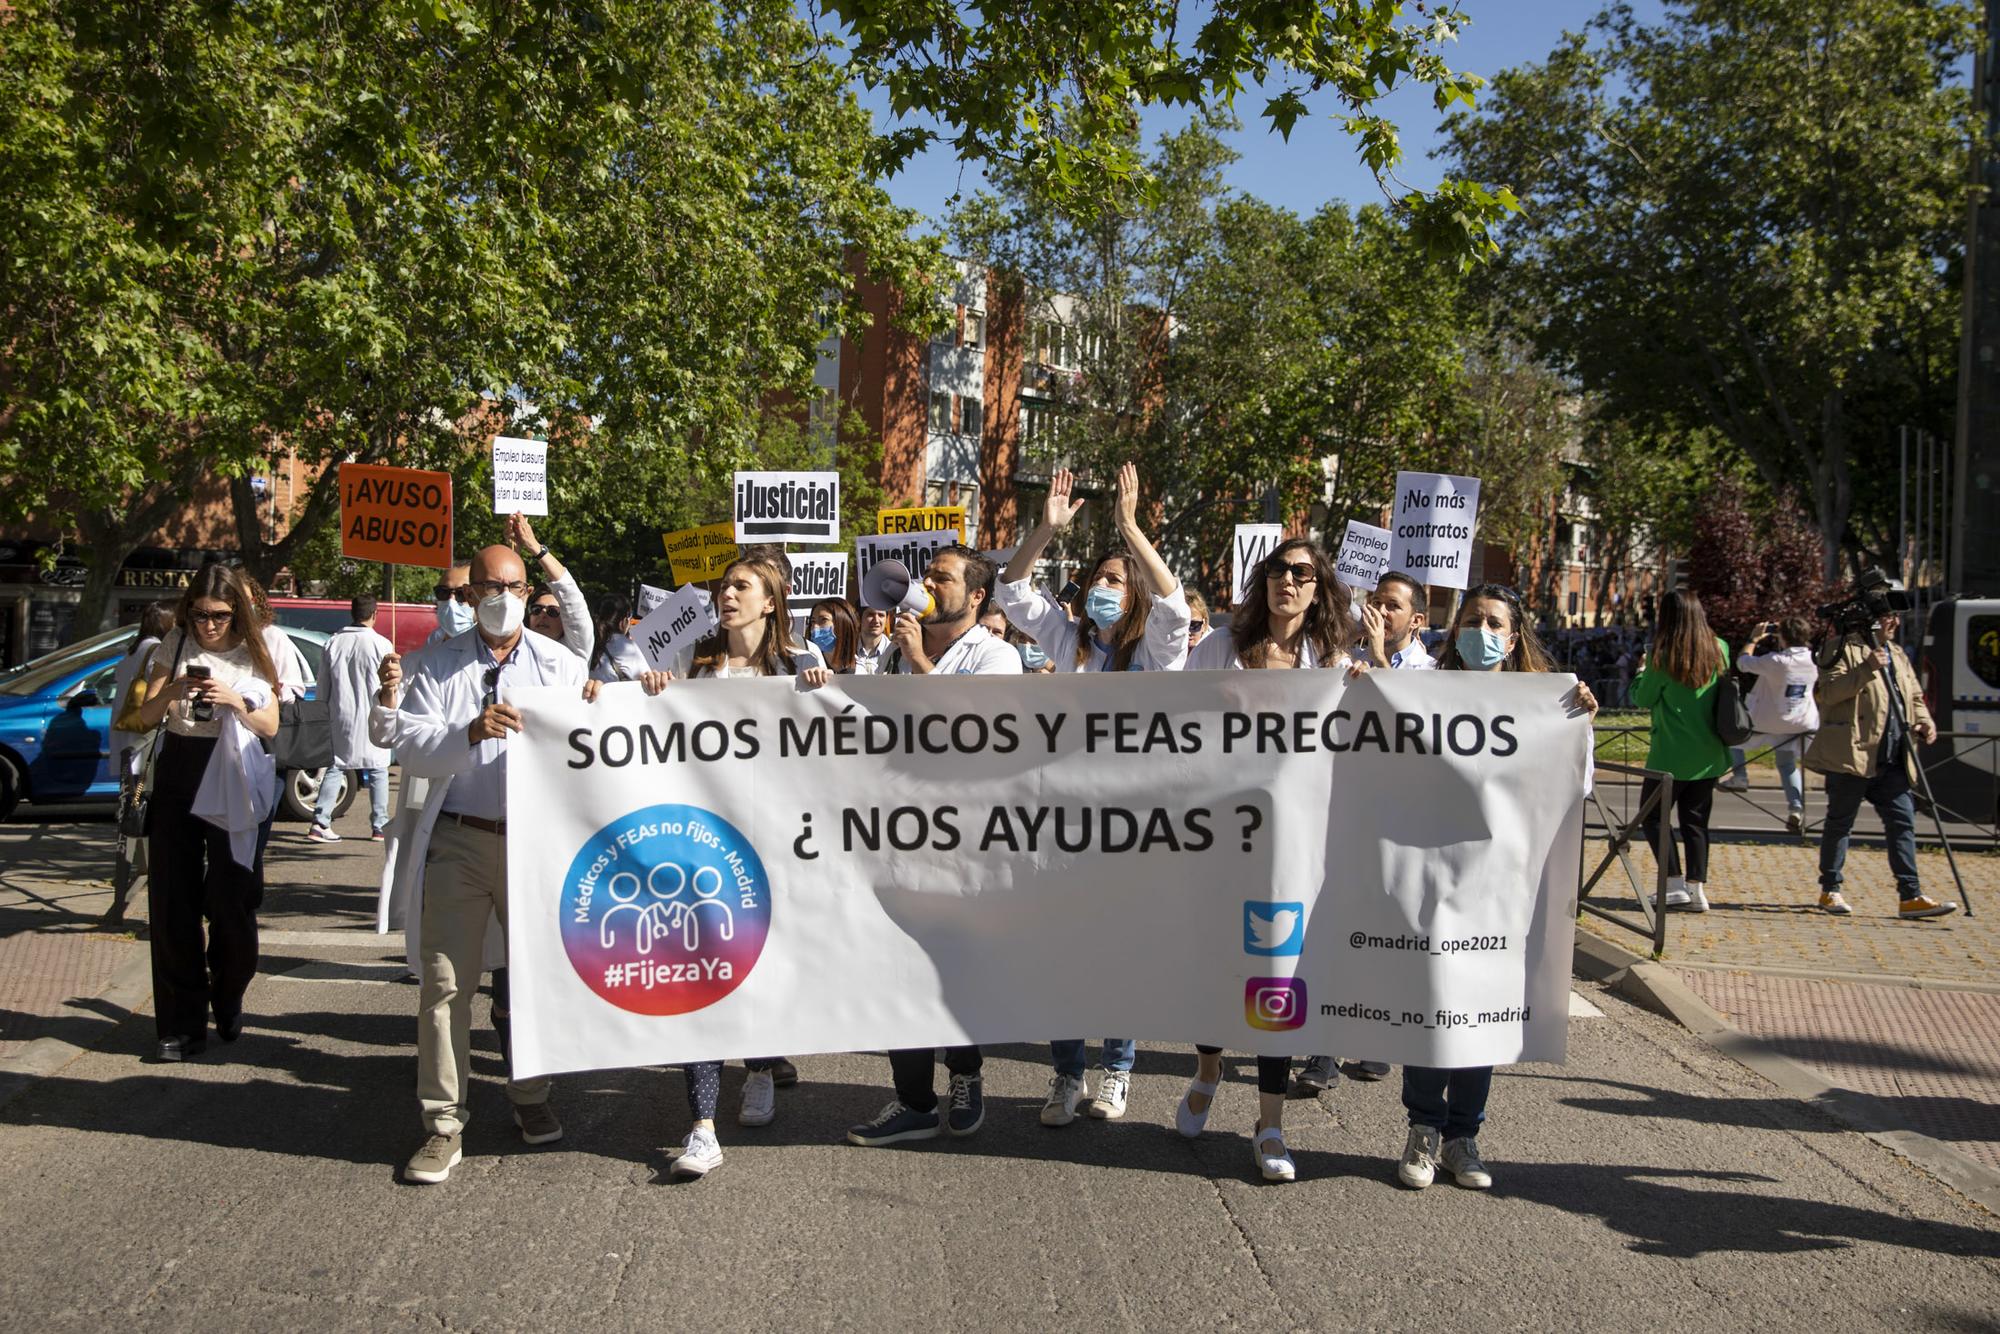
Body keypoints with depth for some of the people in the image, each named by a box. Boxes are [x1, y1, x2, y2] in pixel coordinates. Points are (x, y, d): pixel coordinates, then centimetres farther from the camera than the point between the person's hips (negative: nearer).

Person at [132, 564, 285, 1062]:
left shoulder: (254, 654, 2)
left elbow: (270, 727, 1)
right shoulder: (174, 648, 5)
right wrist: (173, 691, -16)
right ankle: (182, 1025, 5)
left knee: (232, 900, 1)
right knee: (173, 903, -1)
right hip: (177, 777, 2)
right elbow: (146, 717, 4)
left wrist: (235, 701, -17)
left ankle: (228, 1000, 25)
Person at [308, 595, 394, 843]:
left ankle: (320, 822, 2)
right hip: (371, 718, -3)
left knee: (334, 768, 10)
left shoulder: (333, 642, 2)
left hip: (341, 718, 3)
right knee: (378, 771, 6)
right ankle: (379, 826, 7)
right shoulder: (382, 645, -9)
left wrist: (327, 715, 16)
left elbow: (324, 686, 7)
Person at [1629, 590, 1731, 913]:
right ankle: (1697, 888, 8)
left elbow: (1643, 699, -6)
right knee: (1696, 820, 11)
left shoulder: (1664, 656, -14)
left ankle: (1675, 885, 1)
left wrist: (1641, 674, 12)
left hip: (1672, 753, -5)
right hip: (1709, 753, 5)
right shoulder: (1719, 650, 1)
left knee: (1653, 815, 8)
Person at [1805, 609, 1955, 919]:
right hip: (1852, 754, -7)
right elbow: (1829, 691, -16)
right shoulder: (1843, 649, -4)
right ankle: (1830, 890, 13)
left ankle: (1911, 896, 1)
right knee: (1840, 822, 3)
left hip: (1892, 760, 7)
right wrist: (1867, 669, -25)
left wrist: (1923, 720, 6)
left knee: (1902, 821, 1)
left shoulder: (1897, 655, 20)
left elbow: (1914, 696, 26)